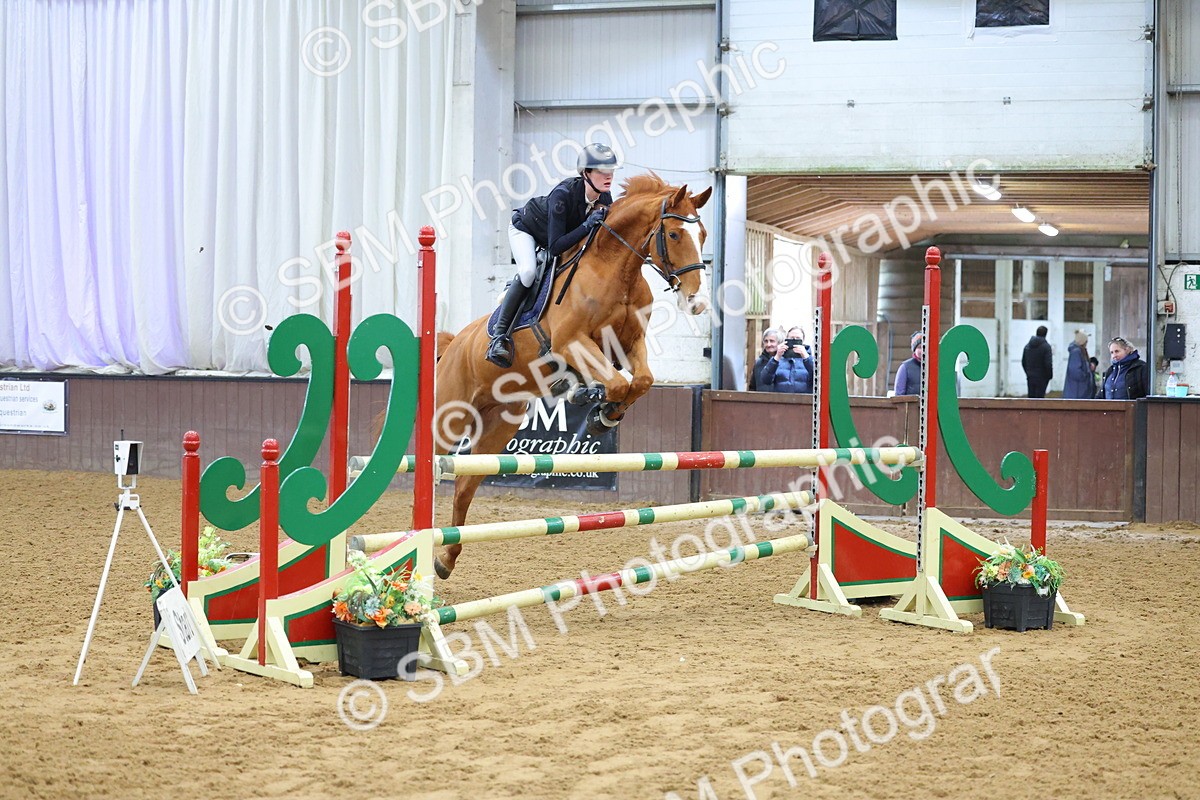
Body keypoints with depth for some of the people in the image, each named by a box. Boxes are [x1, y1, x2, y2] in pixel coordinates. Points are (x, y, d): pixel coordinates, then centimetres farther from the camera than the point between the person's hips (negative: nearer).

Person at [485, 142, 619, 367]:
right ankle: (499, 336, -25)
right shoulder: (563, 194, -40)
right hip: (526, 228, -7)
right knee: (528, 272, -29)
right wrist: (586, 226, -49)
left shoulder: (605, 199, -22)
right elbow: (555, 247, -42)